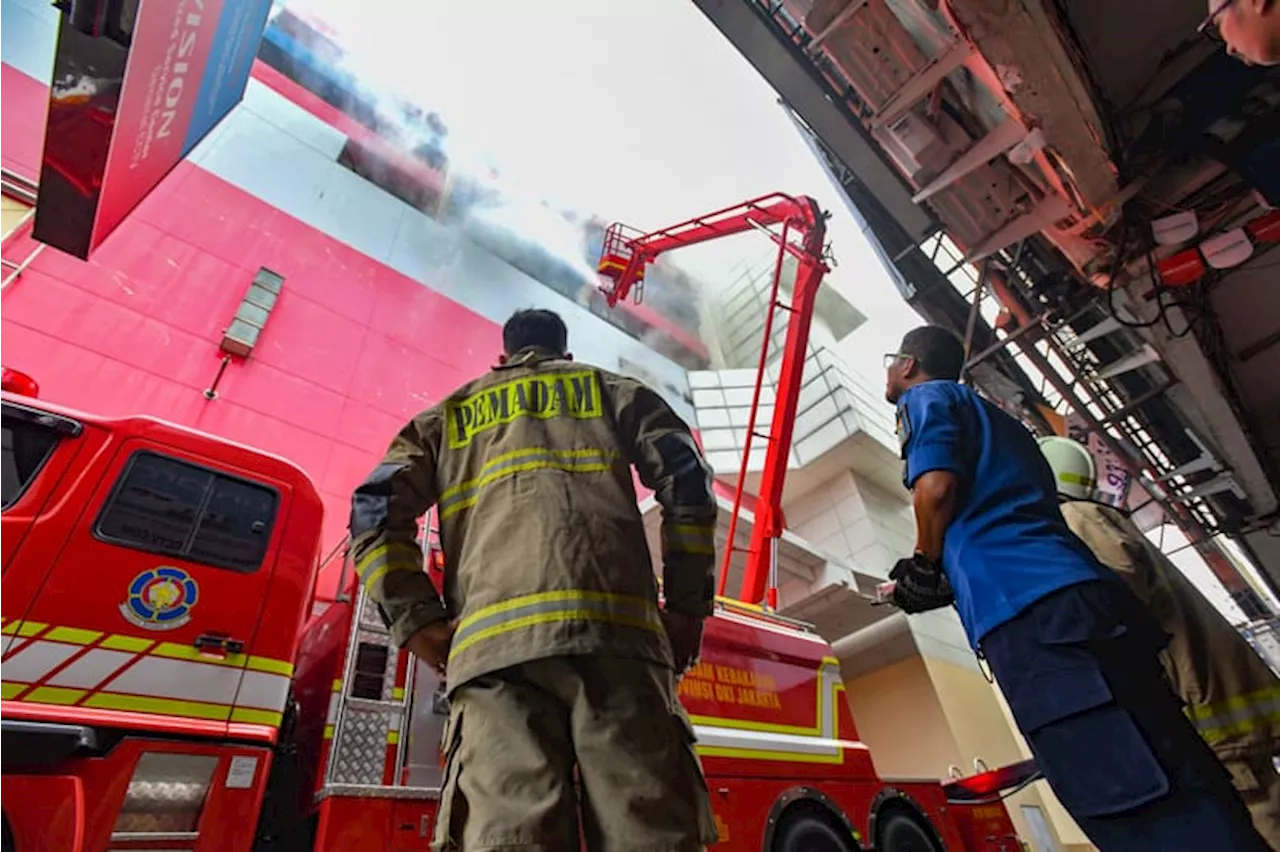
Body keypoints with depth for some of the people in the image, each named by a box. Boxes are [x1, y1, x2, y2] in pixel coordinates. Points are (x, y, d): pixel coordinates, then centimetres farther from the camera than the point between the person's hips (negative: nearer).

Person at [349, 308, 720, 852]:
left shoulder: (450, 413, 30)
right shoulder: (613, 390, 25)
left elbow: (376, 508, 15)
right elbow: (686, 479, 10)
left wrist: (419, 623, 10)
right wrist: (688, 606, 10)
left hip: (492, 644, 2)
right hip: (613, 630, -1)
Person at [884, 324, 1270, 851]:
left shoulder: (927, 398, 7)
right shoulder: (993, 417, 33)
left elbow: (937, 486, -12)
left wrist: (924, 570, 5)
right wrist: (949, 581, 27)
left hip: (1029, 616, -10)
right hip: (1082, 599, 10)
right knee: (1185, 800, 8)